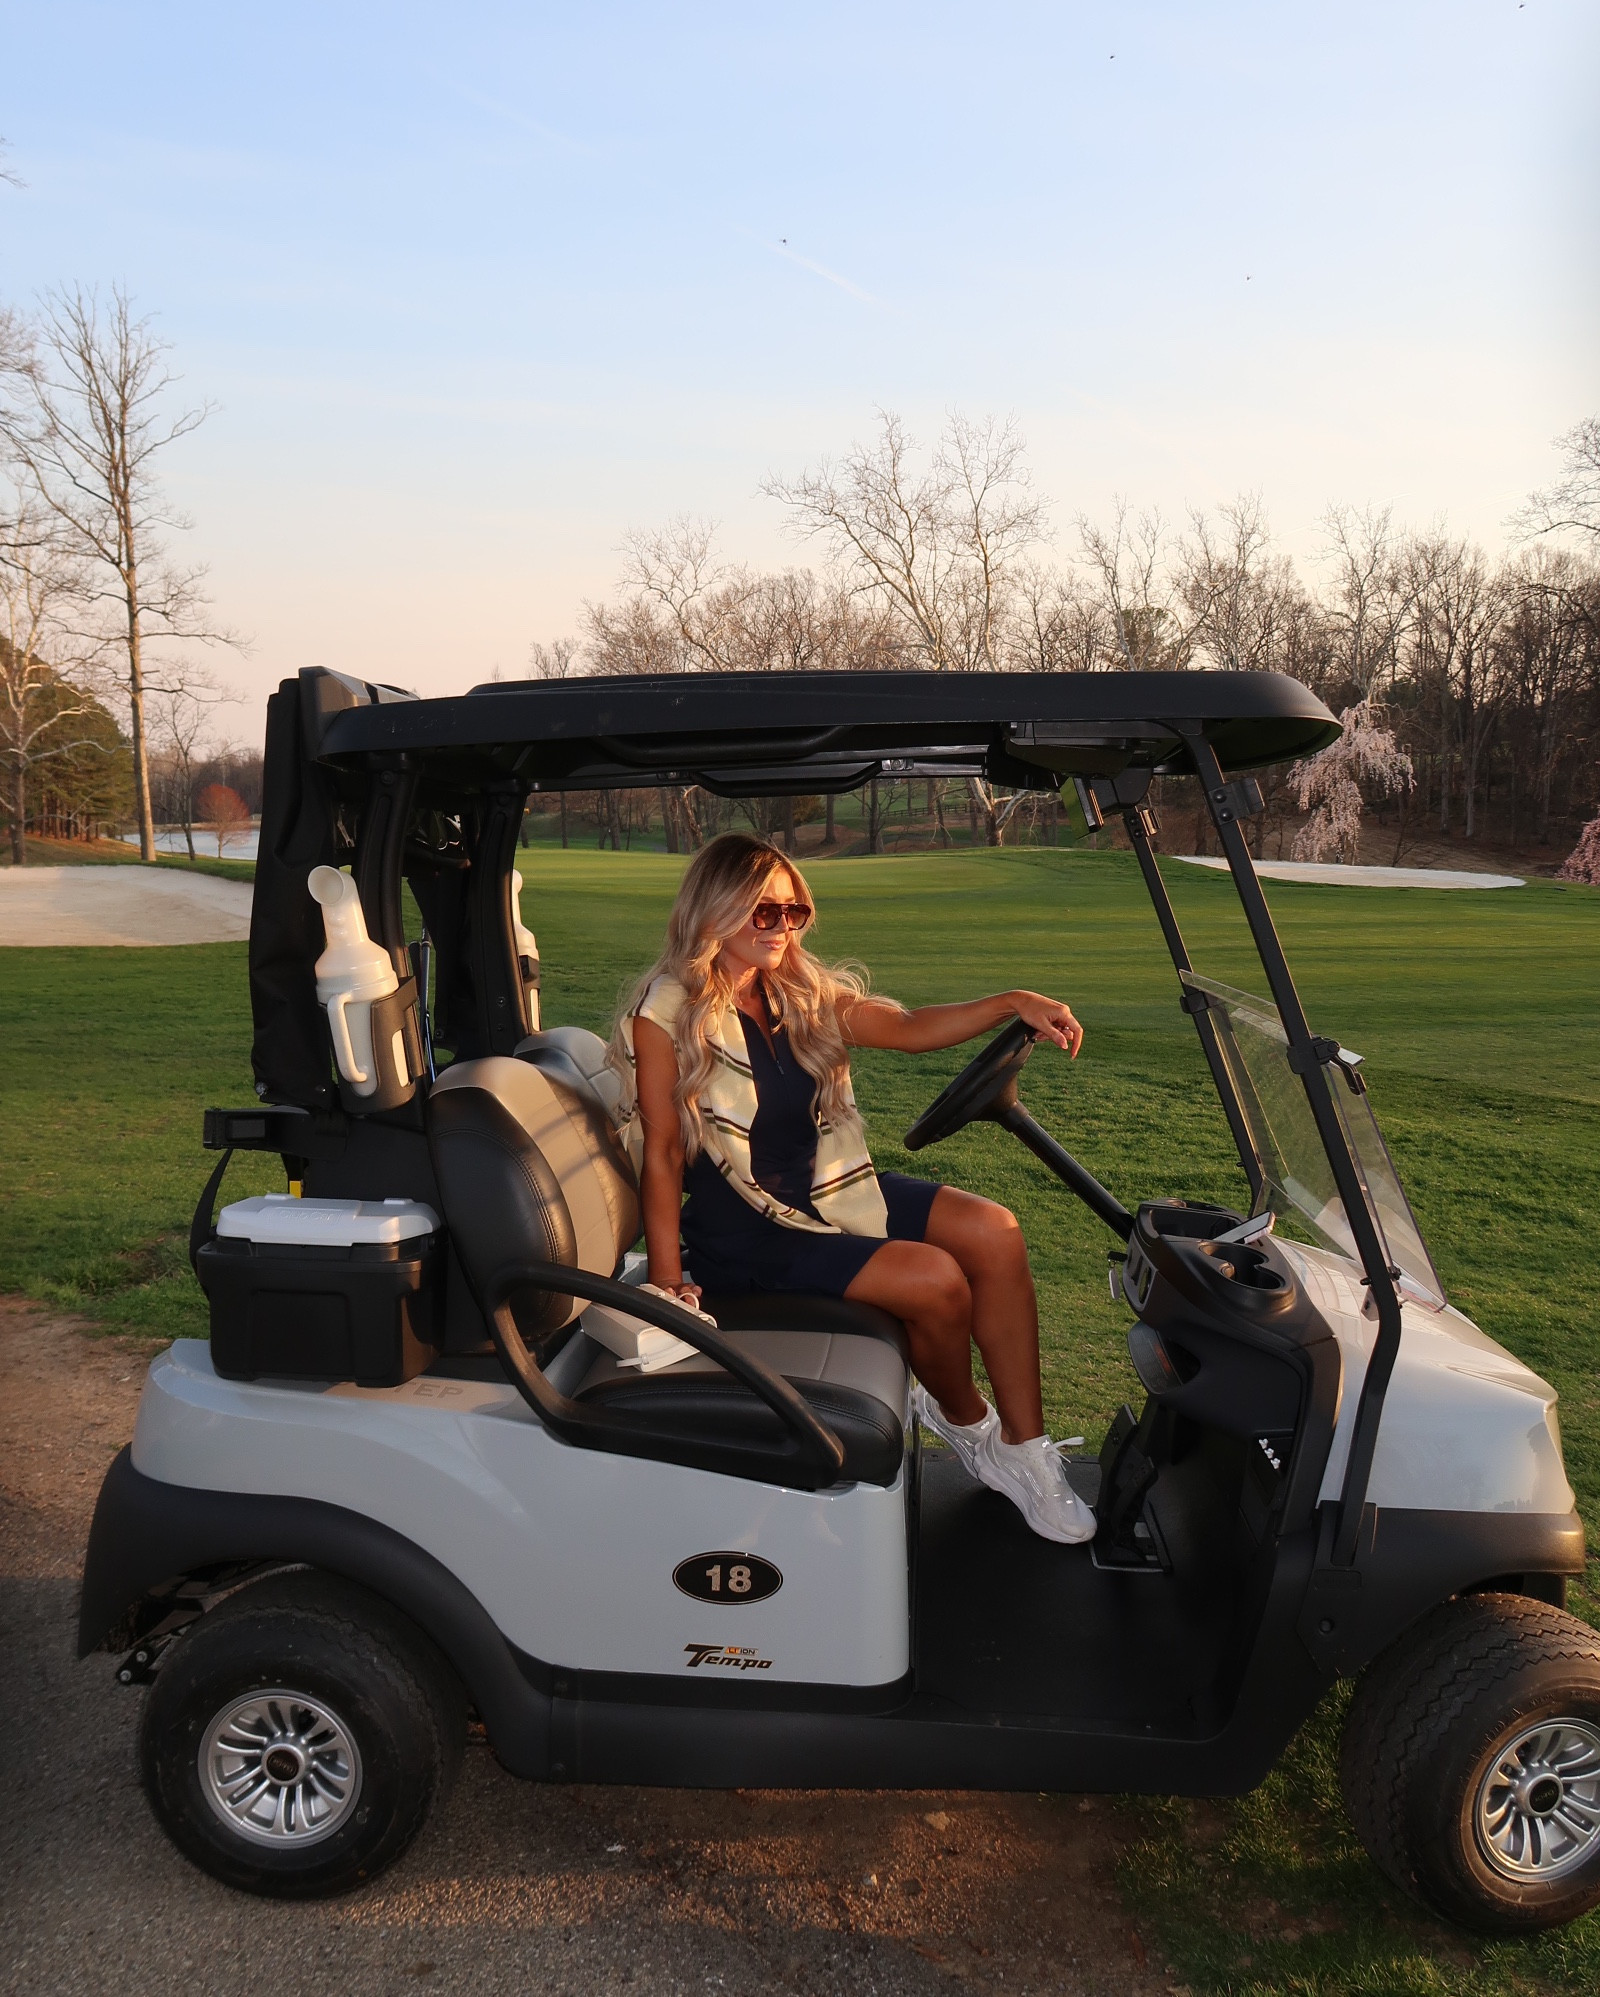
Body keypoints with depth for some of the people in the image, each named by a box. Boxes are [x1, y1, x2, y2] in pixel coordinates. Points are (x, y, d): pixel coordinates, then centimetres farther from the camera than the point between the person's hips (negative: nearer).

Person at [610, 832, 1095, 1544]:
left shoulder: (804, 995, 8)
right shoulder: (668, 1013, -11)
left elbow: (910, 1028, 4)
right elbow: (663, 1150, -12)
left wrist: (1013, 1003, -11)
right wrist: (667, 1279, -18)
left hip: (830, 1189, 7)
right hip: (745, 1229, -7)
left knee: (993, 1233, -12)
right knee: (935, 1280, -21)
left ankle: (1023, 1447, -7)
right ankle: (962, 1418, 10)